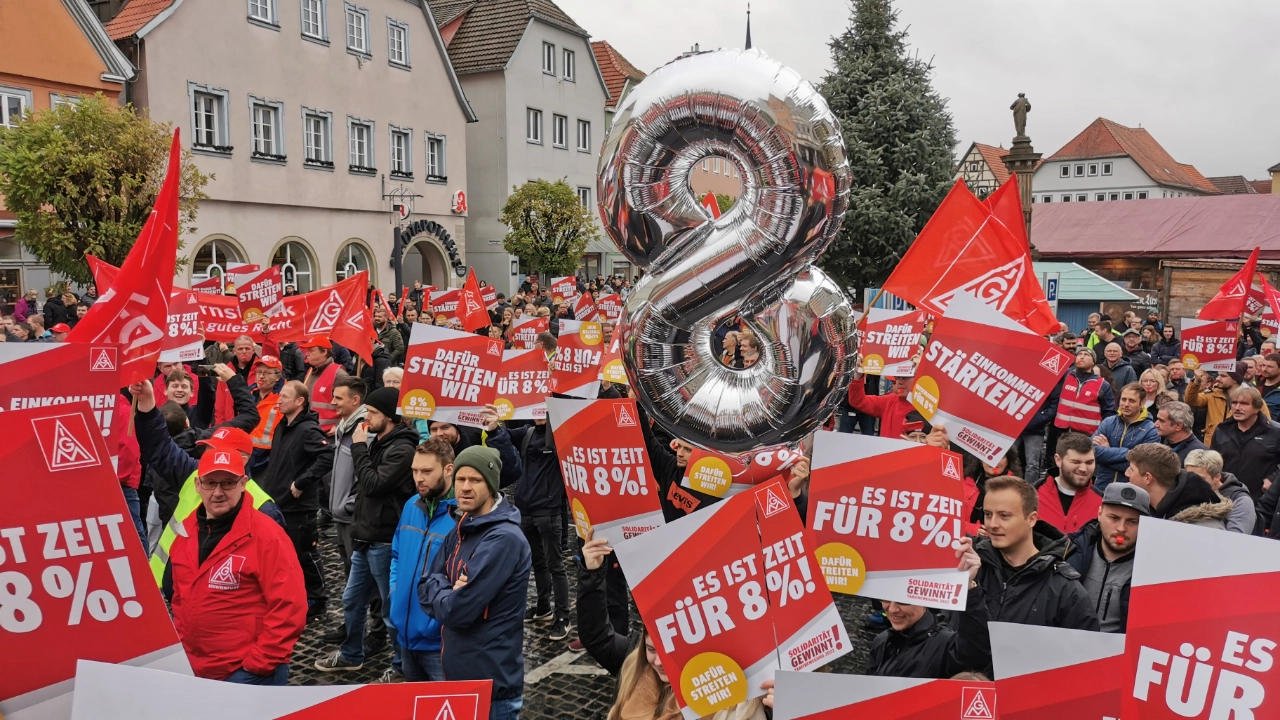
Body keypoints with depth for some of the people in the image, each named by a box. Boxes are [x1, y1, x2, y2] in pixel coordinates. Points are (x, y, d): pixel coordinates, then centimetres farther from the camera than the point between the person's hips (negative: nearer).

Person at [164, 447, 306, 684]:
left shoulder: (265, 534, -14)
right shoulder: (186, 531, 6)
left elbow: (289, 606, -17)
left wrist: (259, 662, -16)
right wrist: (180, 644, 12)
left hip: (246, 672, -6)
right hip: (192, 669, 6)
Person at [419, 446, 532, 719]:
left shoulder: (504, 539, -21)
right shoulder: (461, 531, 8)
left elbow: (459, 610, -25)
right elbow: (426, 585, 6)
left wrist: (438, 594, -5)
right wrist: (448, 593, -14)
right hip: (457, 675, 9)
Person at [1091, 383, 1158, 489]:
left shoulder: (1151, 430, -8)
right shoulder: (1108, 423, 0)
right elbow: (1091, 450, -14)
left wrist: (1105, 451, -14)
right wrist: (1128, 454, -22)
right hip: (1102, 487, 2)